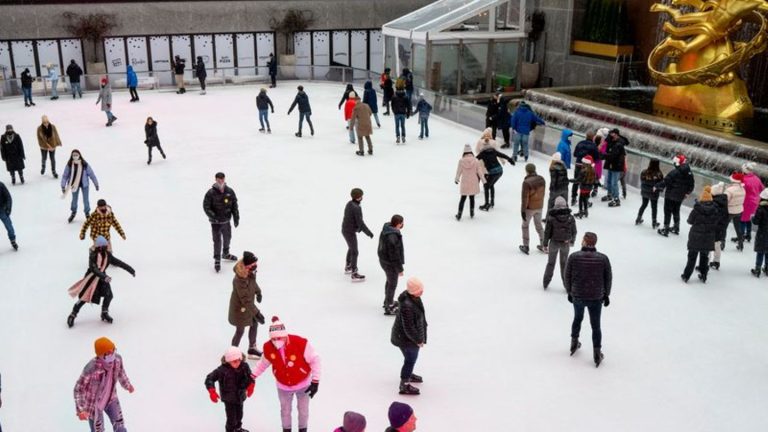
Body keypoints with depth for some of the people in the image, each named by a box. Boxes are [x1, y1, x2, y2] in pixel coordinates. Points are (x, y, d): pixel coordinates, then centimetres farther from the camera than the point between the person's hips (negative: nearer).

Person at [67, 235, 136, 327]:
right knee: (84, 297, -4)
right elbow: (94, 269, -32)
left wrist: (130, 269, 0)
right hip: (91, 278, -5)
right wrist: (104, 277, -45)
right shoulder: (93, 256, -21)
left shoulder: (108, 255, -4)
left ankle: (104, 313, 15)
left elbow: (119, 263, 2)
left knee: (109, 295, -7)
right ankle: (73, 314, 14)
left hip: (102, 278, 5)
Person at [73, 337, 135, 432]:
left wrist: (127, 385, 20)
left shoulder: (117, 359, -21)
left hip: (111, 399, 5)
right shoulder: (91, 368, -37)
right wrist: (80, 409, -33)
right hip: (94, 403, -5)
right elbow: (79, 389, -26)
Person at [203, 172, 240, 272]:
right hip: (216, 222, -5)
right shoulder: (211, 193, -16)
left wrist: (236, 217, 1)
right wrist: (213, 217, -24)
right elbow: (206, 207, -14)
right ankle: (217, 260, 12)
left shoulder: (230, 191, -5)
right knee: (217, 240, -4)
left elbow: (234, 205, 3)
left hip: (226, 221, 5)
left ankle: (226, 254, 47)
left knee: (227, 237, 22)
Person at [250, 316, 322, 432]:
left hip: (303, 384, -2)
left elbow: (314, 360, -22)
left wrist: (315, 381, -19)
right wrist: (253, 376, 4)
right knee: (285, 410, 20)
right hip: (283, 386, 2)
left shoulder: (301, 343, -33)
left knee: (303, 410, 17)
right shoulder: (268, 348, -22)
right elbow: (263, 363, 0)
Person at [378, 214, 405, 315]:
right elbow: (395, 255, -27)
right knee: (392, 284, 7)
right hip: (390, 263, -10)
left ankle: (388, 301, 47)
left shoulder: (386, 229, -3)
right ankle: (389, 308, 19)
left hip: (383, 260, 10)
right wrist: (400, 269, -18)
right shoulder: (393, 237, -33)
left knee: (390, 281, 28)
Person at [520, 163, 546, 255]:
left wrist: (523, 210, -14)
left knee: (525, 225, 13)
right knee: (539, 225, 20)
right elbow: (542, 193, 7)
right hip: (539, 207, 6)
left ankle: (525, 246, 16)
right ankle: (543, 246, 26)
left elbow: (525, 198, -22)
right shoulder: (542, 179, -3)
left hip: (530, 208, -6)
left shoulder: (526, 182, -24)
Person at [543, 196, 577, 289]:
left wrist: (545, 244, 2)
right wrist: (572, 241, 18)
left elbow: (547, 232, -10)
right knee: (564, 263, 16)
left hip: (554, 242, -1)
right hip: (565, 243, 1)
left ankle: (546, 282, 23)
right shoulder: (570, 217, -9)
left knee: (551, 262, 16)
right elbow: (574, 231, 1)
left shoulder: (551, 217, -15)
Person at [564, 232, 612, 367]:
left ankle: (574, 343, 41)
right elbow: (608, 279, -2)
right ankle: (597, 353, 18)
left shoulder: (573, 257, -14)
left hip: (577, 296, 1)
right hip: (596, 298, -1)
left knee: (577, 318, 26)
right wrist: (606, 295, 13)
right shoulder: (603, 258, -12)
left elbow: (567, 277, -5)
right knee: (595, 325, 12)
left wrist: (569, 292, 11)